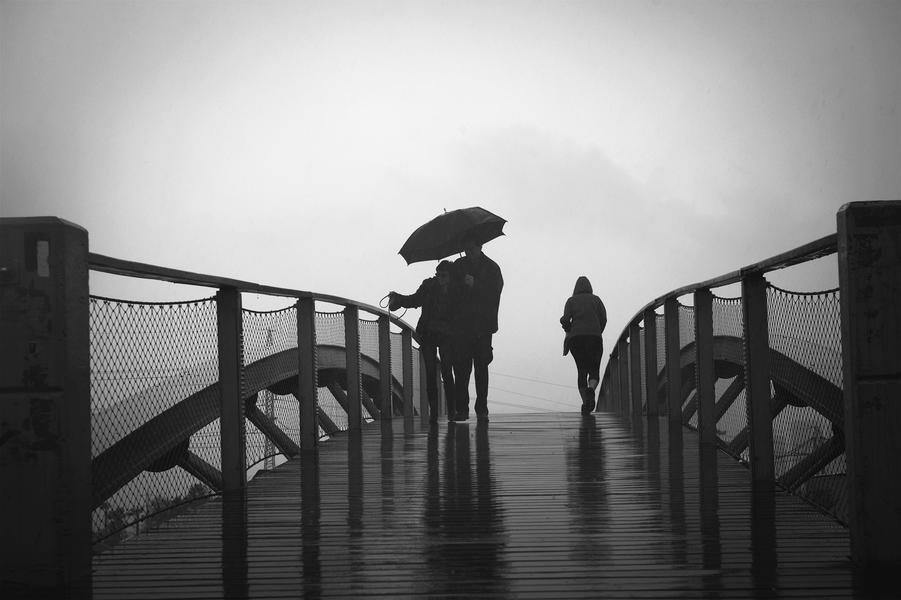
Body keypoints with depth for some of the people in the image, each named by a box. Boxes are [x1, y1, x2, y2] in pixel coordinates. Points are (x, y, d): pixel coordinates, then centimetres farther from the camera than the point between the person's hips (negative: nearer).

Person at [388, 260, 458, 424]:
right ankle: (433, 412, 4)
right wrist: (398, 298, -1)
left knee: (446, 372, -10)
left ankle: (451, 409, 2)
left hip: (446, 336, -2)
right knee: (430, 373, 0)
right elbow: (415, 300, 11)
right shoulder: (429, 285, 2)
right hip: (427, 335, 2)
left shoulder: (456, 290, -2)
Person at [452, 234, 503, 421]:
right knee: (461, 367, -7)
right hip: (462, 325, 1)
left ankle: (482, 408, 9)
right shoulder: (458, 265, 11)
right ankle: (461, 409, -4)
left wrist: (475, 285, -21)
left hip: (482, 326, -1)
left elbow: (494, 293, -9)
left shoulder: (491, 268, 3)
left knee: (481, 367, 2)